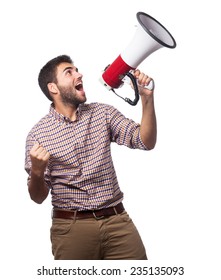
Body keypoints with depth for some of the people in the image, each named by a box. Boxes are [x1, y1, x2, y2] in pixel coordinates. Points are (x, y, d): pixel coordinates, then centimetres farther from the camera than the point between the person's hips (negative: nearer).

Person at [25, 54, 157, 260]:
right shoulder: (38, 133, -3)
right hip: (71, 227, -2)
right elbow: (38, 197, -1)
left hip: (117, 220, 3)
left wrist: (147, 98, -16)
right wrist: (37, 172, -22)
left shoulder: (103, 113, 5)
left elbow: (146, 142, -4)